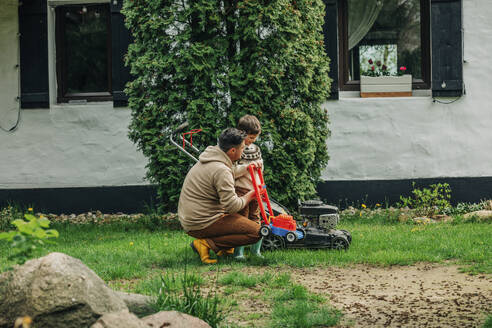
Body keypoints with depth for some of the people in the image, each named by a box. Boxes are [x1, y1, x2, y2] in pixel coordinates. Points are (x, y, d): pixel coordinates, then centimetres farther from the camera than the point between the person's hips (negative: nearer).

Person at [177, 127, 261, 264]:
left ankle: (226, 248, 12)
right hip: (201, 224, -10)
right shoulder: (221, 171, -22)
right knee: (255, 232, -13)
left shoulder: (208, 159, 9)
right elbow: (232, 205, -22)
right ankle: (206, 243, -12)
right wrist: (248, 196, -5)